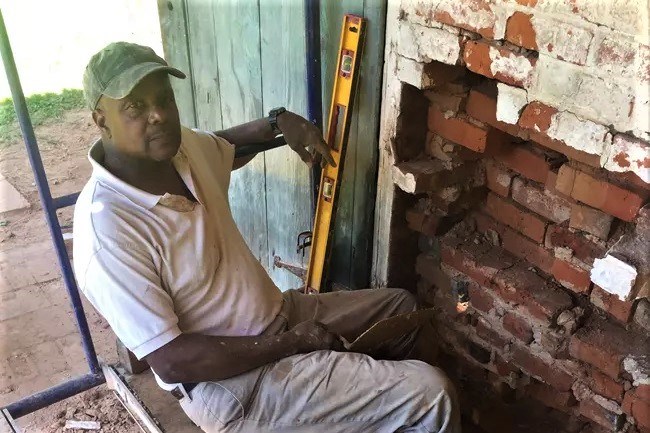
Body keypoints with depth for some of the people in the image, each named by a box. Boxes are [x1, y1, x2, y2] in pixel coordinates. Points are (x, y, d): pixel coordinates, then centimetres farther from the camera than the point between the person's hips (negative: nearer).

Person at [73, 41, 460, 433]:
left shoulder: (182, 147, -4)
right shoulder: (108, 231, -28)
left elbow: (226, 146, 22)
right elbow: (170, 360, -26)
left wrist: (278, 123, 2)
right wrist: (290, 343, -20)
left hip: (277, 313, 9)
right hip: (233, 385, -8)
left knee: (400, 305, 24)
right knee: (430, 395, -14)